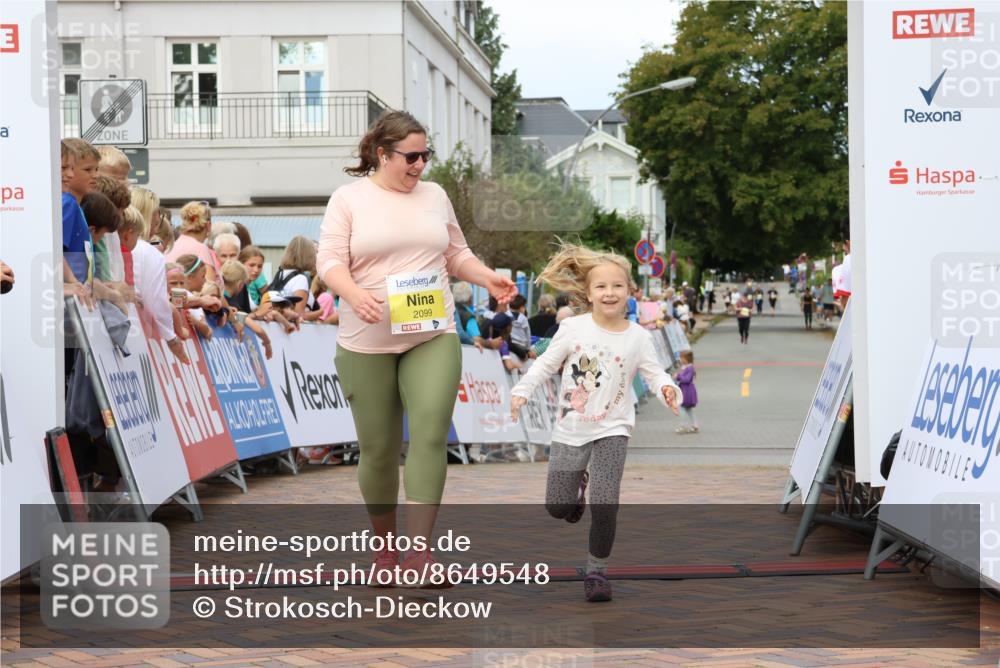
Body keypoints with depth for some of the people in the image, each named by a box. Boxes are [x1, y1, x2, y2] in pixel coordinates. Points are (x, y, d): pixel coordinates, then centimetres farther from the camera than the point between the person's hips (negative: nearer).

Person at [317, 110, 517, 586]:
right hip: (367, 345, -2)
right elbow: (330, 261, -7)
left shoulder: (434, 195, 12)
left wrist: (489, 278, 2)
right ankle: (385, 546, 25)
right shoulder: (348, 198, 0)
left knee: (430, 434, -17)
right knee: (378, 449, 5)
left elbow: (456, 255, 20)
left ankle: (419, 551, -18)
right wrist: (354, 294, -27)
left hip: (433, 337, 2)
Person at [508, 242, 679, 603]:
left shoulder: (637, 337, -5)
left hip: (611, 430, -1)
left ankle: (597, 570, 5)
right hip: (570, 430, 1)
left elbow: (653, 372, -6)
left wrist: (667, 388, -28)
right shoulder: (574, 327, -6)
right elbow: (546, 363, 1)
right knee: (557, 507, 5)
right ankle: (578, 484, 41)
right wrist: (522, 391, -8)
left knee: (605, 507, -12)